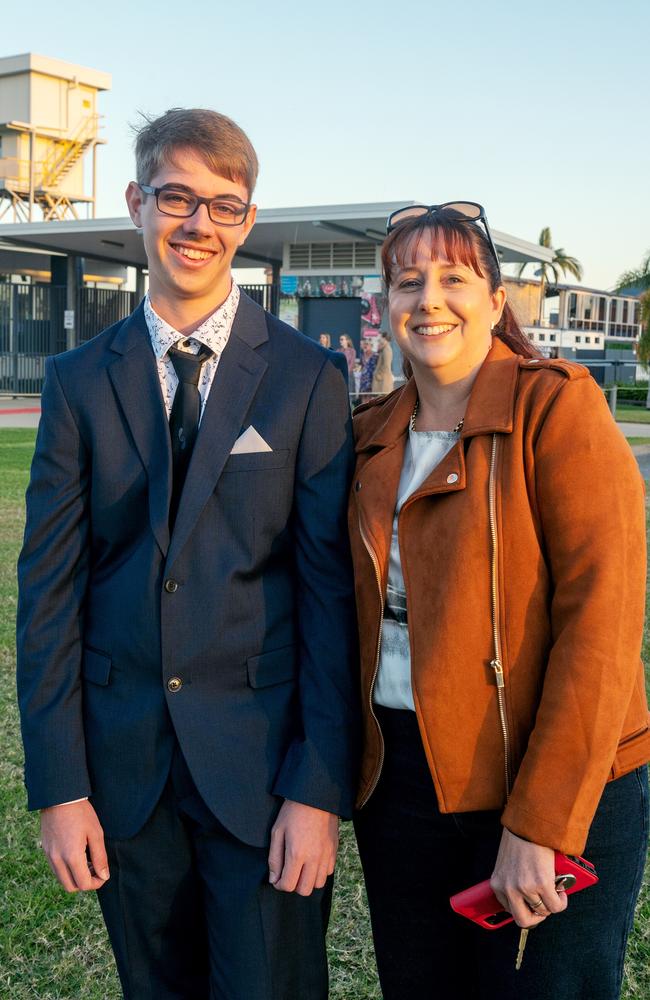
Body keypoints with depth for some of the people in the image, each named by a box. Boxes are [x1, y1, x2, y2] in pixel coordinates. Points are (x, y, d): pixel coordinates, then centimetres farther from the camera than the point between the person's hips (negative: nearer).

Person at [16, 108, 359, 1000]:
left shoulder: (309, 379, -3)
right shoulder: (81, 380, 3)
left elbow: (332, 589, -6)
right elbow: (50, 585, 1)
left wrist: (322, 790, -10)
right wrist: (58, 786, -3)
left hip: (263, 760, -2)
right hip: (123, 765, 3)